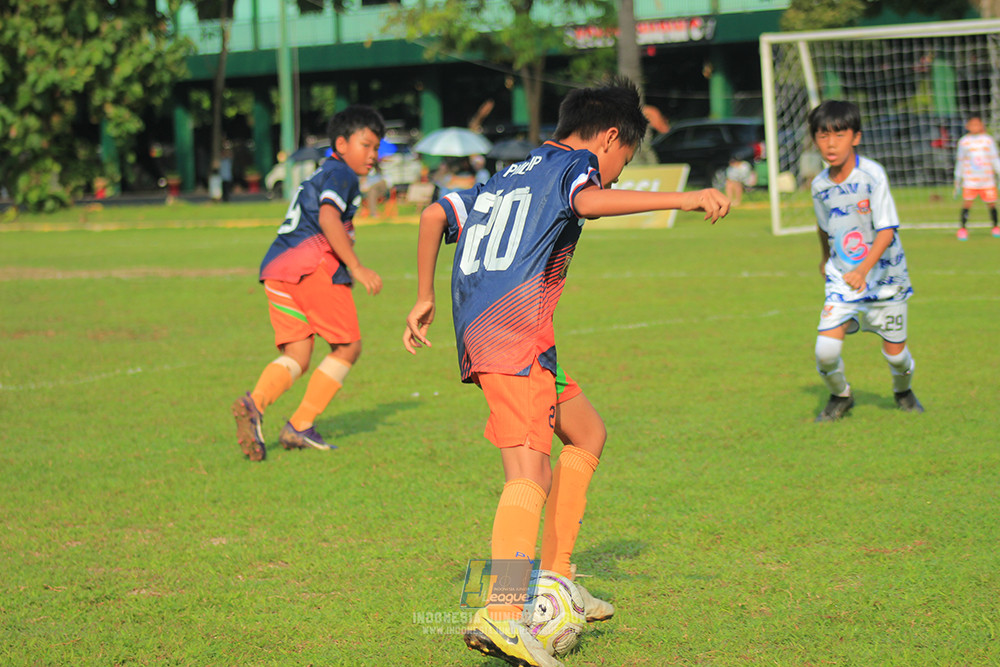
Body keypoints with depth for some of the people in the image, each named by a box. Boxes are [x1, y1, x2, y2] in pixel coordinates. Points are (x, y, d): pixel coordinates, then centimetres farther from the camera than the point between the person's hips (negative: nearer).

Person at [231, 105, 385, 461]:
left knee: (297, 355, 5)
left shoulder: (319, 176, 31)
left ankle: (254, 403, -24)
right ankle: (300, 426, -1)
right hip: (313, 265, -9)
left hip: (277, 268, 9)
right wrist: (355, 266, -20)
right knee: (348, 347, 4)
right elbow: (327, 217, -16)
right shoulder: (340, 174, 1)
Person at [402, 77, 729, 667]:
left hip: (477, 330, 9)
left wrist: (425, 298, 32)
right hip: (516, 333, -9)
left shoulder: (510, 176, 29)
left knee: (588, 433, 21)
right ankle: (502, 618, -32)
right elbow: (588, 201, -19)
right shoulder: (576, 162, 5)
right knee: (529, 473, -17)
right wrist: (682, 199, -21)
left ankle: (553, 580, 20)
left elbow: (435, 214, 26)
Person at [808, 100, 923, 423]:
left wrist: (864, 268, -38)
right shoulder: (820, 185, -5)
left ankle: (903, 391, 42)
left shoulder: (872, 175, -19)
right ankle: (840, 396, 16)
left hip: (884, 276, -2)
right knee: (825, 350, -14)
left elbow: (887, 229, -24)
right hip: (841, 278, 2)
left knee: (895, 352, 7)